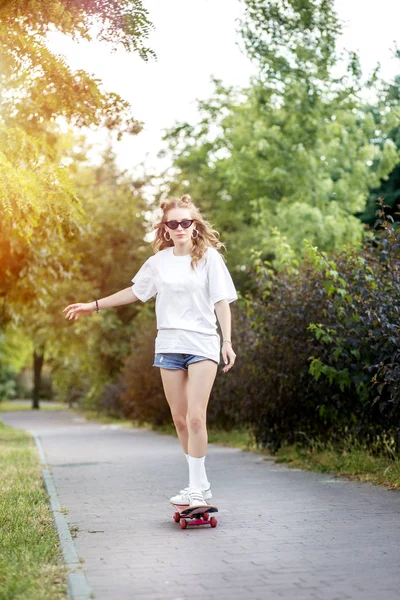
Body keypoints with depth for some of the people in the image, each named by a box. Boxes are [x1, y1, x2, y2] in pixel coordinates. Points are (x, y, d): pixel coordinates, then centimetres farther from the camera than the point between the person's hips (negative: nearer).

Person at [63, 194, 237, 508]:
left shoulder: (209, 257, -1)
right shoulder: (159, 261, 9)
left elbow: (222, 302, -2)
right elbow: (135, 291, 21)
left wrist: (227, 342, -9)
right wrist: (94, 305, 22)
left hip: (202, 344, -4)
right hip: (169, 344, 4)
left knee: (196, 417, -13)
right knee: (180, 418, 5)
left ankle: (197, 487, -7)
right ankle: (201, 483, 16)